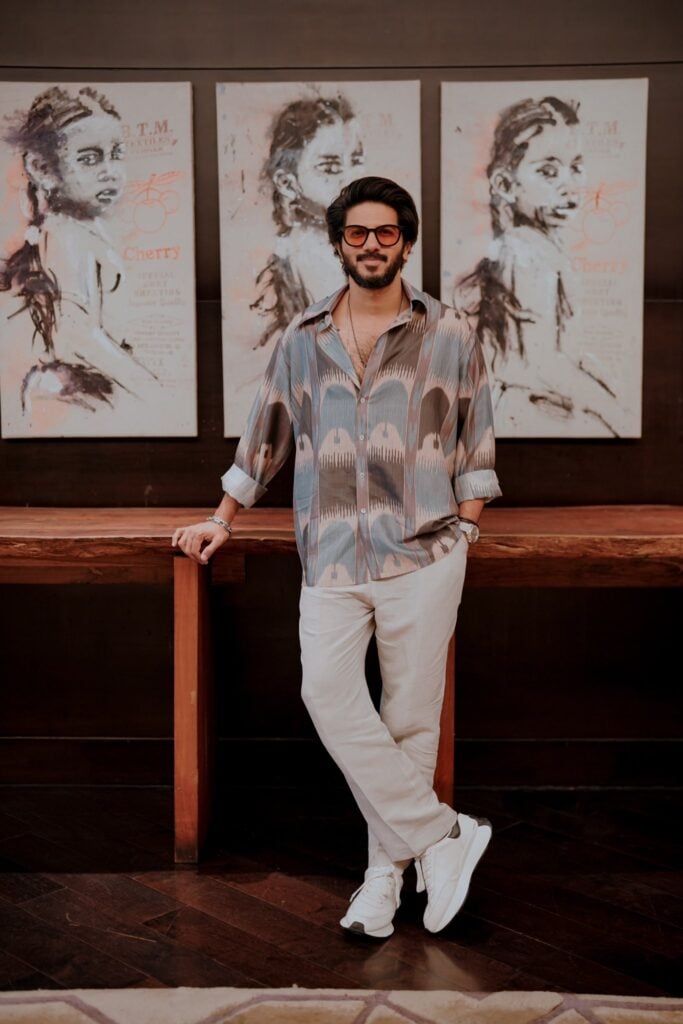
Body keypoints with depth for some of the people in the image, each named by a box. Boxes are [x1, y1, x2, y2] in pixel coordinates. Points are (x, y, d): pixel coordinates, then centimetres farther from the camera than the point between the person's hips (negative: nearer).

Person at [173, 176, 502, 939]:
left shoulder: (450, 337, 6)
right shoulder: (302, 339, 11)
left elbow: (476, 446, 9)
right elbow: (264, 435, 18)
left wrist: (463, 531, 1)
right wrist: (223, 520, 19)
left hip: (422, 553, -1)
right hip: (331, 555, 2)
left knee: (409, 712, 1)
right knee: (328, 694, -15)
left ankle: (387, 871, 16)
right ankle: (442, 836, -5)